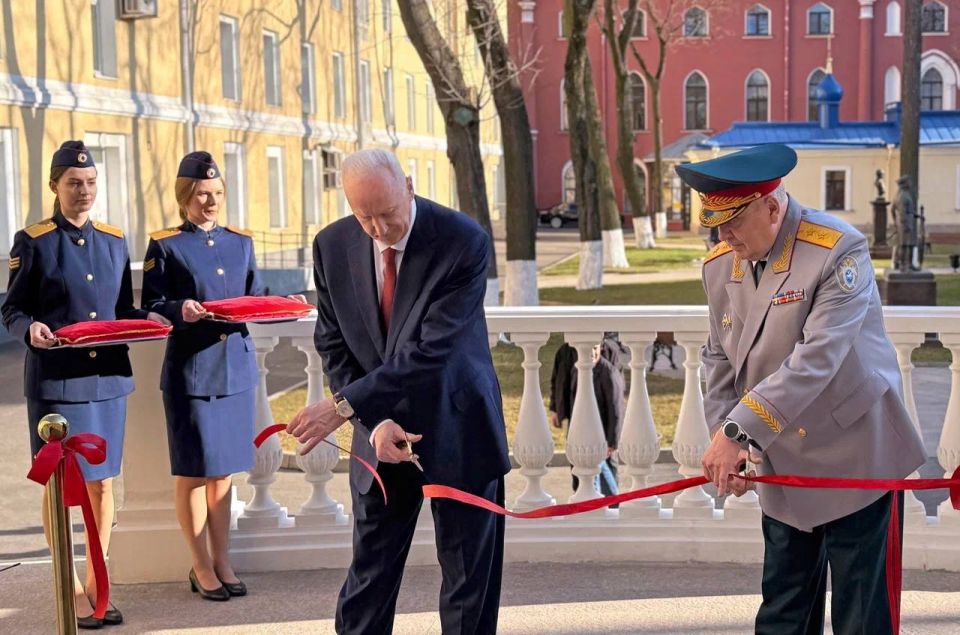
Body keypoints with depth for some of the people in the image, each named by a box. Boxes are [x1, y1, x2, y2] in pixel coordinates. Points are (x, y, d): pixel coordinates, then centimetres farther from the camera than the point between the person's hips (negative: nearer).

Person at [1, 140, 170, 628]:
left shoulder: (114, 240, 11)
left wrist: (145, 320, -6)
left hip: (109, 377, 5)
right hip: (57, 381, -4)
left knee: (103, 482, 9)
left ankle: (96, 585, 20)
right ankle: (72, 592, 11)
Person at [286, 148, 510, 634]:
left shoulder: (464, 242, -20)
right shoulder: (332, 246, -5)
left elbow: (431, 351, -25)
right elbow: (333, 345, 1)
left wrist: (344, 406, -27)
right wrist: (374, 423, -12)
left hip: (458, 431, -3)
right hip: (381, 430, 3)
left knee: (470, 576, 6)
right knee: (369, 574, 8)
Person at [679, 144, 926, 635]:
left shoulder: (839, 252, -19)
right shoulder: (720, 266, 2)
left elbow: (816, 361, -27)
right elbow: (720, 360, 9)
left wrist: (738, 430, -28)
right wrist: (722, 437, -6)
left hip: (855, 461, -6)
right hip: (782, 466, 6)